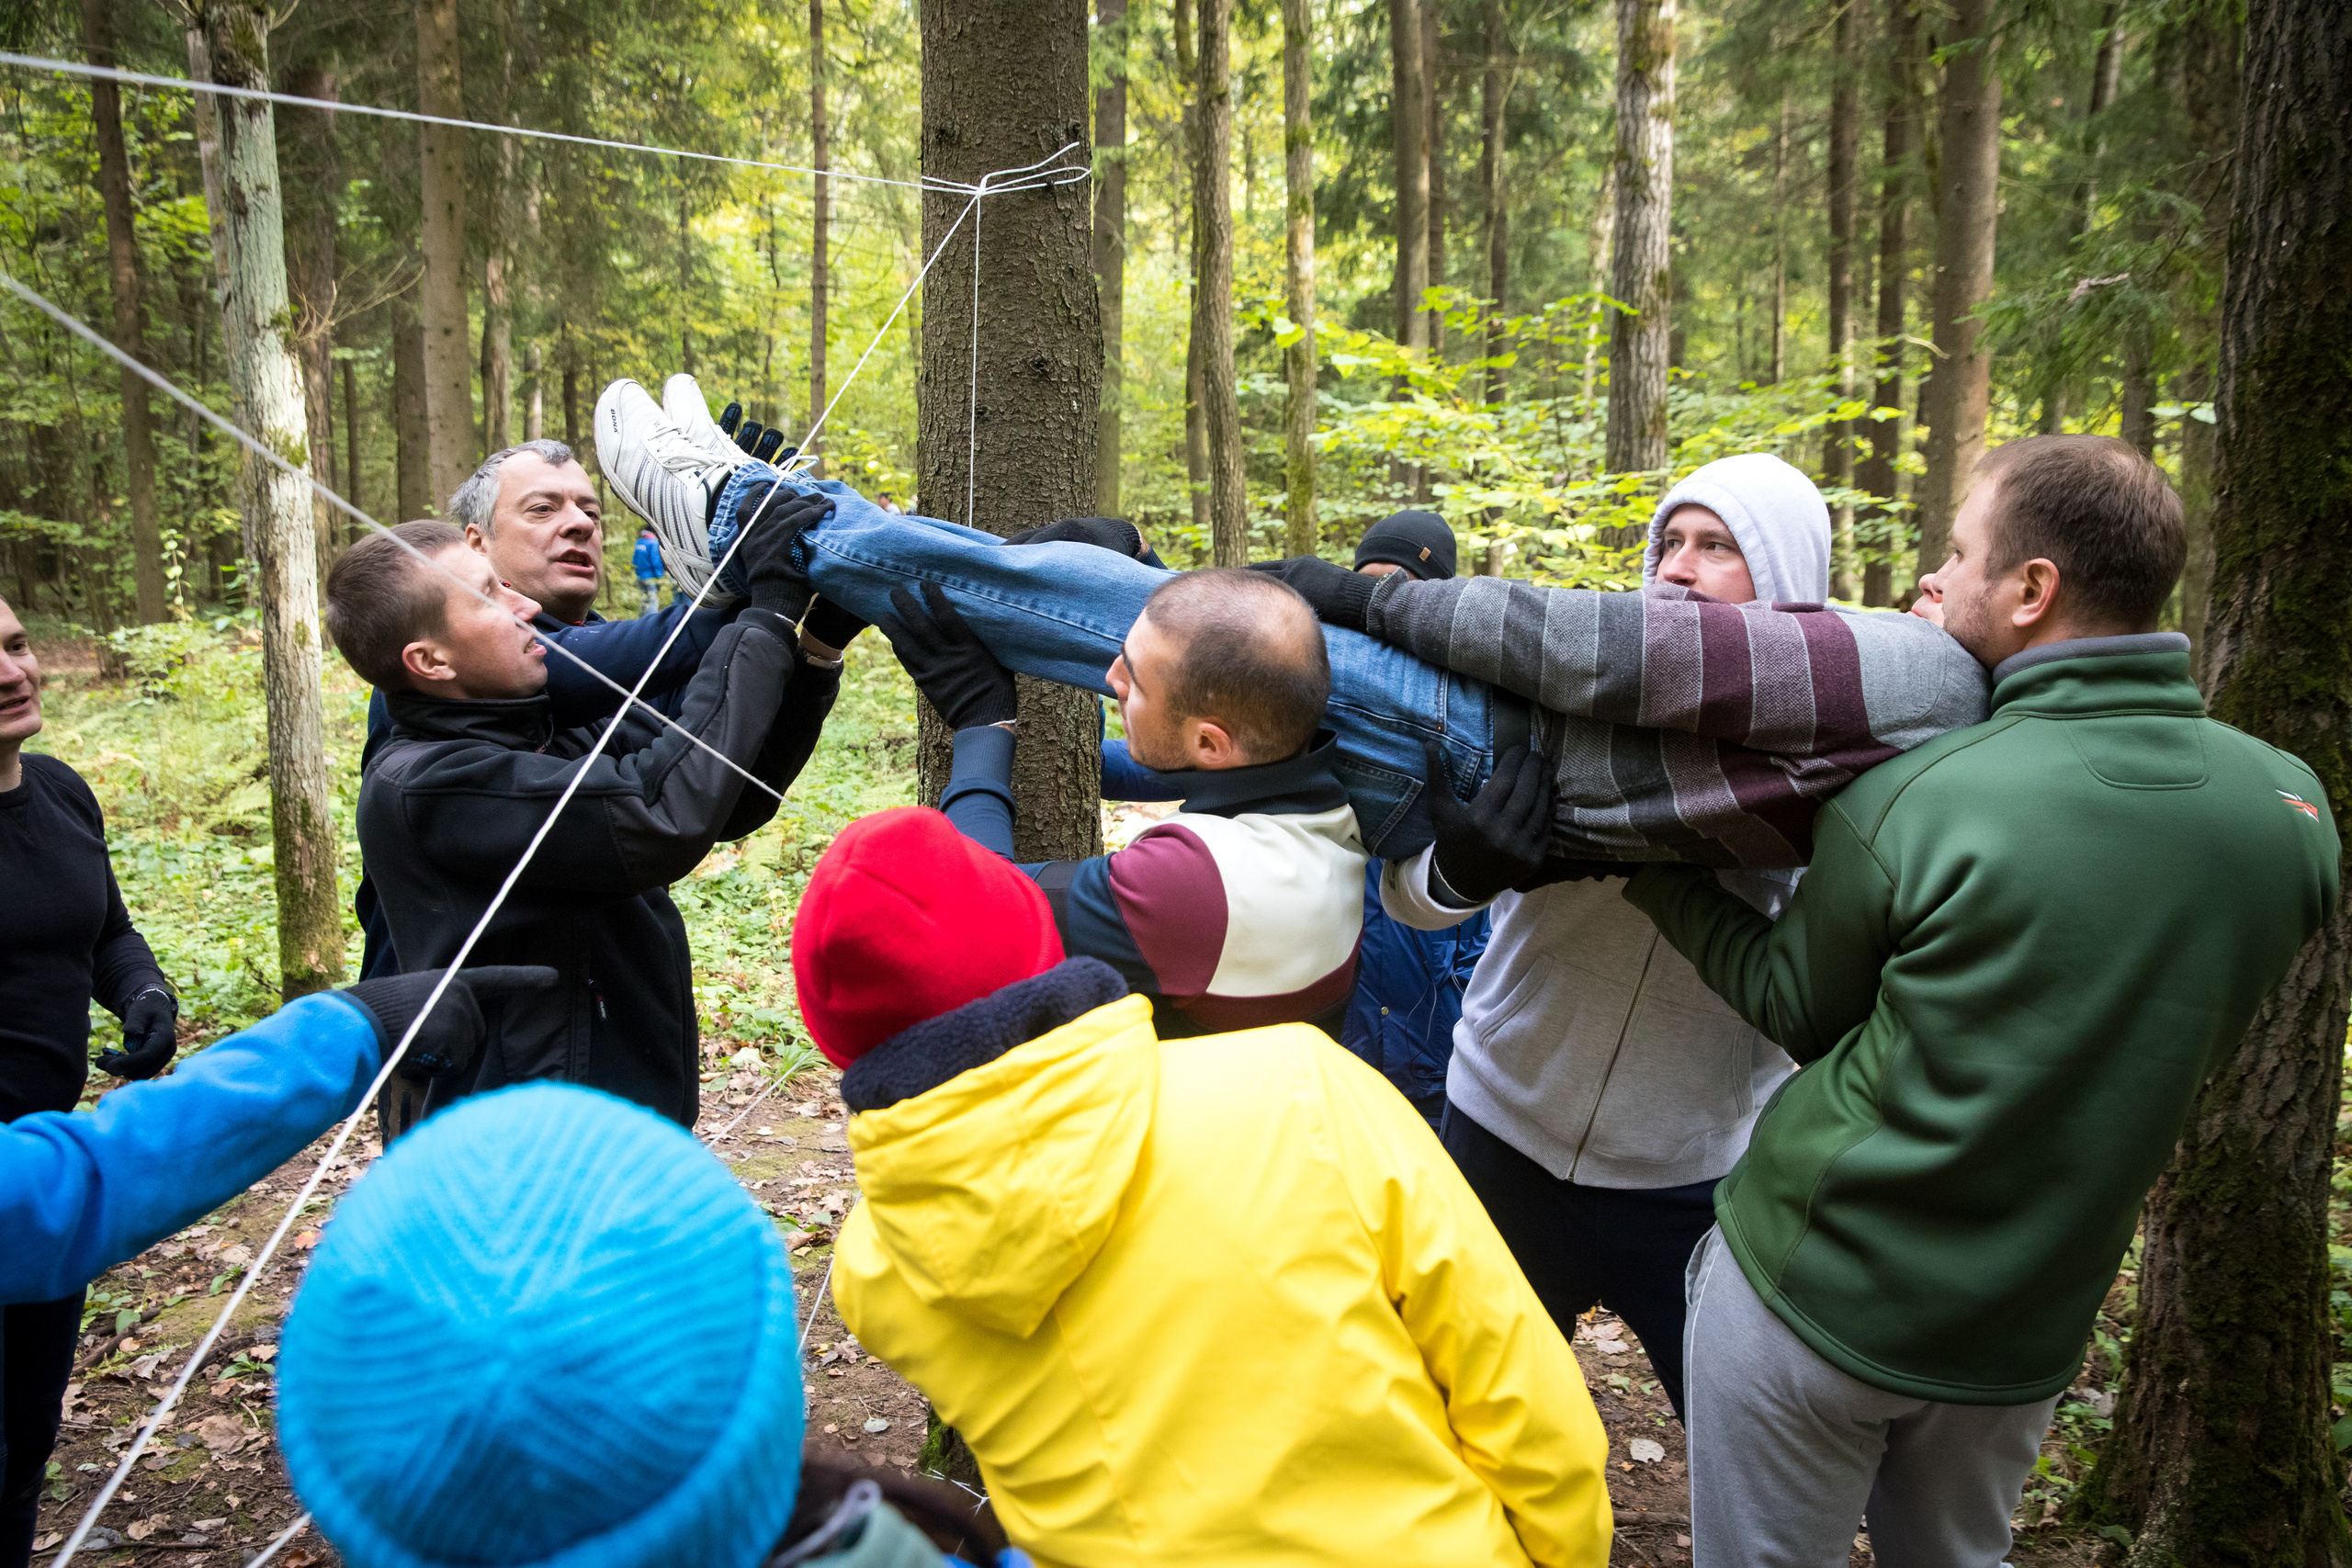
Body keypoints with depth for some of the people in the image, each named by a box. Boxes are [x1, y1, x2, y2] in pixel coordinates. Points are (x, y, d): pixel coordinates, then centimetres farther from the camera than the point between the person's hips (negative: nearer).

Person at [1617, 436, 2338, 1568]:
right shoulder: (2291, 804, -6)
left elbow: (1796, 1009, -6)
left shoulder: (1908, 805, -22)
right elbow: (2193, 1041, 10)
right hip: (2030, 1329, 5)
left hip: (1817, 1294, -5)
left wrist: (1653, 870, 5)